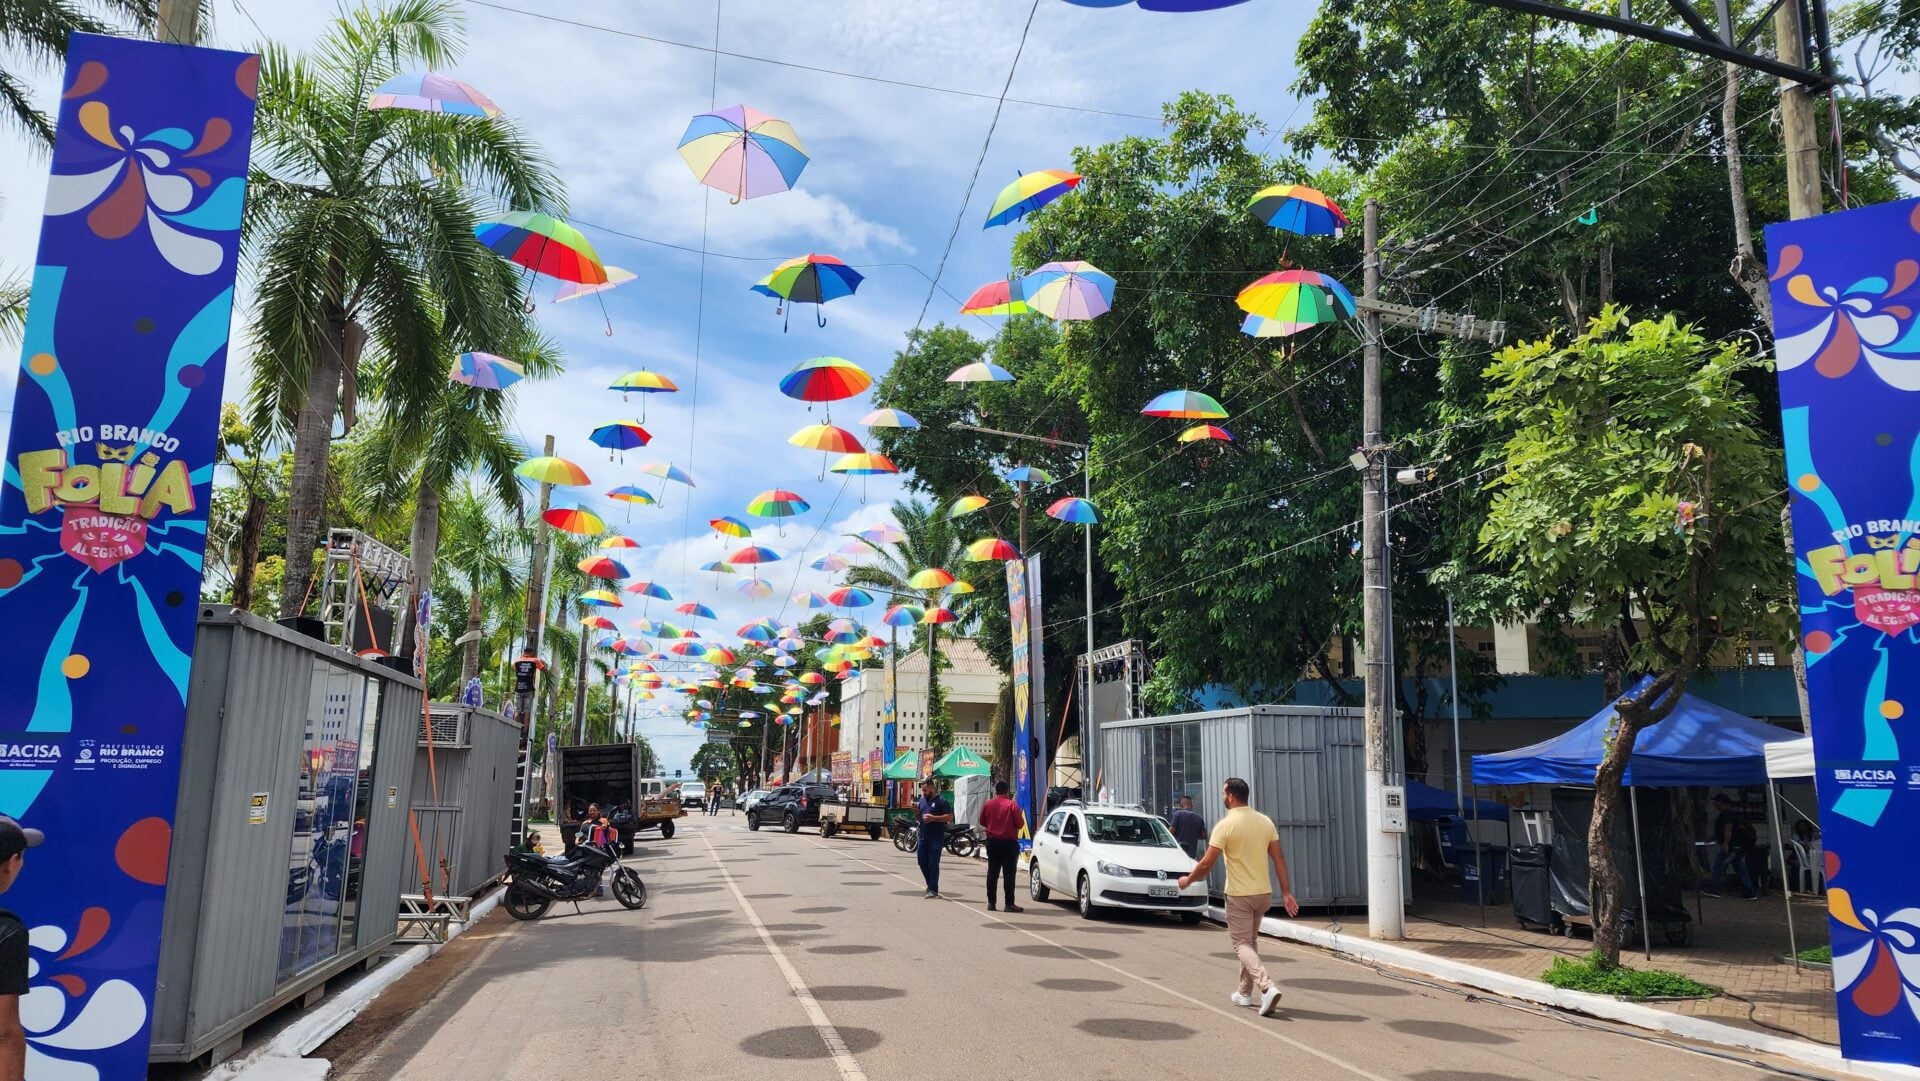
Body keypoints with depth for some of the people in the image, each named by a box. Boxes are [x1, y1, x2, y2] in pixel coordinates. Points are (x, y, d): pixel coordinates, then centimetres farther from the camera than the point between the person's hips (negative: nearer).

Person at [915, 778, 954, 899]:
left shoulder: (941, 801, -9)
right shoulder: (922, 800, 13)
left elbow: (950, 817, -13)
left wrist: (933, 818, -20)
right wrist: (916, 811, -1)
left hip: (936, 838, -7)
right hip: (923, 837, 7)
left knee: (933, 864, -5)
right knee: (922, 862, 11)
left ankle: (933, 890, 1)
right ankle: (930, 885, 28)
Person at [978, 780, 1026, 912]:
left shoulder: (988, 804, -1)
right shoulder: (1012, 805, -12)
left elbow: (982, 822, 10)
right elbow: (1020, 824, -11)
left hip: (992, 842, 4)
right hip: (1009, 842, -4)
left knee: (992, 872, 11)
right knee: (1009, 874, -1)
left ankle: (991, 902, 12)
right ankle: (1009, 904, -3)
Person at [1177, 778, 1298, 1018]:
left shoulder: (1225, 825, -14)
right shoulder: (1265, 821, 2)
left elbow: (1207, 863, -14)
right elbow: (1279, 859, 1)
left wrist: (1188, 880, 3)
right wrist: (1286, 893, 4)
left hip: (1239, 895, -6)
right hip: (1263, 893, 6)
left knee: (1243, 944, 0)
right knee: (1251, 941, 20)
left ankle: (1268, 987, -20)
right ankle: (1245, 993, 27)